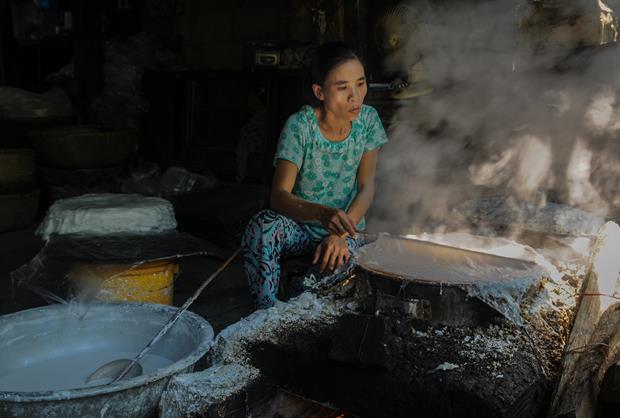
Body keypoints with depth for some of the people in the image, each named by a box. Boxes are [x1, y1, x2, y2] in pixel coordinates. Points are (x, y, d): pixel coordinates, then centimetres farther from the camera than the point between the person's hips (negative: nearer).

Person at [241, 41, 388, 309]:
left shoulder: (367, 120, -6)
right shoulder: (299, 126, -17)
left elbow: (367, 188, -8)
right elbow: (279, 196, -25)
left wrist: (342, 232, -25)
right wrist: (323, 213, -45)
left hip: (347, 228, 2)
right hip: (301, 226, -1)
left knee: (337, 262, -32)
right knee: (263, 225, -33)